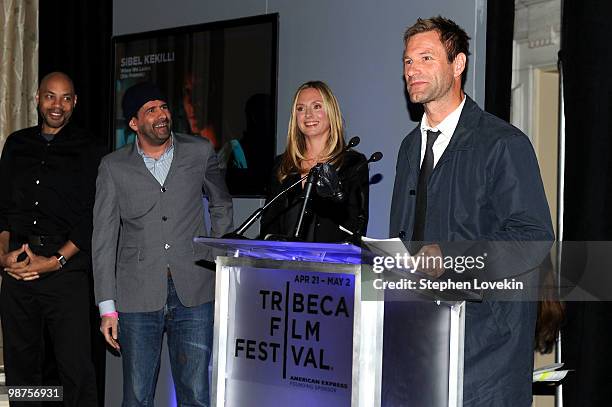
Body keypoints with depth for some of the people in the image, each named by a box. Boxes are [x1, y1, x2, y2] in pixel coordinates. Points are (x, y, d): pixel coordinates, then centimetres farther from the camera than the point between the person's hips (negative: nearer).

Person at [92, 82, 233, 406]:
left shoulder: (200, 152, 6)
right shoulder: (113, 167, 3)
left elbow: (221, 205, 22)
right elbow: (103, 240, 4)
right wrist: (107, 308, -1)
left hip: (194, 294, 1)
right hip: (138, 298, 0)